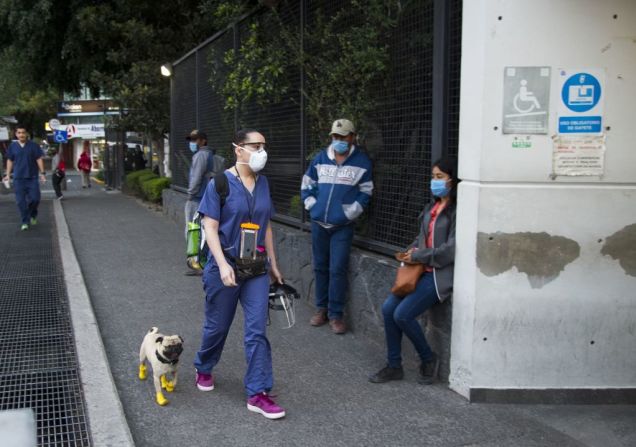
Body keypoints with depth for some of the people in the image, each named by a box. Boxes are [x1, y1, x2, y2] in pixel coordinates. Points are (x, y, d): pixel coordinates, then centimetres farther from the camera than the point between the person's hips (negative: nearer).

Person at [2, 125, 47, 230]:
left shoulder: (33, 146, 0)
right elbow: (10, 161, 13)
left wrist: (42, 173, -4)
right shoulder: (12, 146, 5)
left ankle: (33, 215, 25)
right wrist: (8, 174, 7)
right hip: (18, 178, 1)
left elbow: (39, 159, 2)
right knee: (21, 201, -1)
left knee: (34, 198, -5)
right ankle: (25, 222, 8)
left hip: (32, 177, -1)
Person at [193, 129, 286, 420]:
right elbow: (210, 227, -13)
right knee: (218, 325, 13)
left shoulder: (262, 183, 5)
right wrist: (223, 264, -23)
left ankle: (257, 394, 5)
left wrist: (273, 264, 14)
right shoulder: (220, 183, -10)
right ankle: (203, 369, 41)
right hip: (226, 265, -4)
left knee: (257, 330, -1)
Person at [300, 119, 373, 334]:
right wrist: (312, 206, 3)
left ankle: (336, 314, 2)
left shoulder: (362, 162, -3)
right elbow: (307, 185, 14)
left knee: (338, 270, -7)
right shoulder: (320, 159, 5)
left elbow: (365, 193, 1)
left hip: (342, 226, -3)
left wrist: (350, 212, -7)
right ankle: (321, 308, 23)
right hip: (318, 223, 4)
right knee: (320, 267, 11)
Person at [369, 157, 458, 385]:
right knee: (388, 308, -3)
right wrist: (411, 250, 3)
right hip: (422, 271, 9)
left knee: (402, 314, -16)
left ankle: (428, 359, 8)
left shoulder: (456, 211, -15)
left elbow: (450, 251, -20)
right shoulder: (432, 207, 12)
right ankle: (394, 366, 10)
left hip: (441, 275, -8)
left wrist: (417, 257, -11)